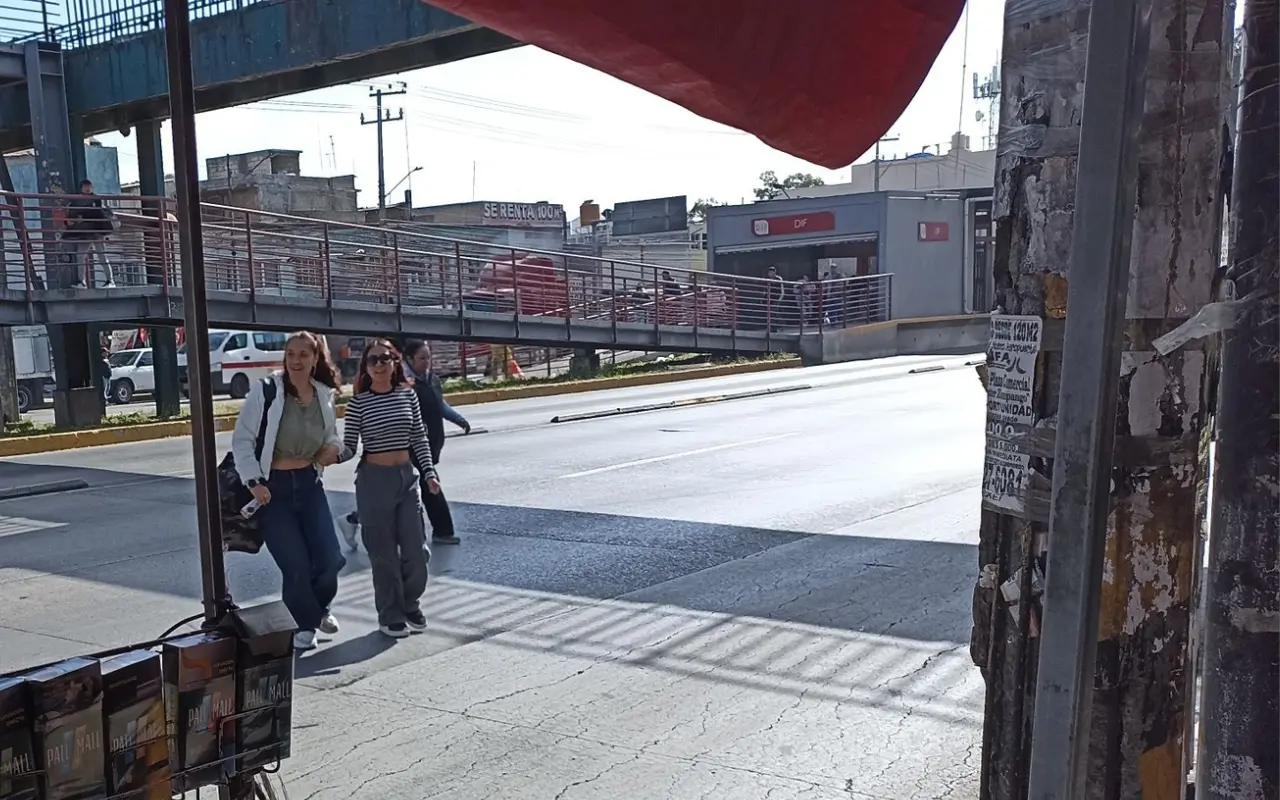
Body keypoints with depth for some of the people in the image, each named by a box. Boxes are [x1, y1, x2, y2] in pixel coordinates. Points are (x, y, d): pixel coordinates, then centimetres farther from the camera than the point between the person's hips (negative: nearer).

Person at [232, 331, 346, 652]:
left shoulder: (324, 395, 2)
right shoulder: (265, 390, -13)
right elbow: (242, 440, -9)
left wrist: (334, 447, -3)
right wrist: (253, 481, -16)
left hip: (310, 483, 4)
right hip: (272, 487, -4)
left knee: (330, 558, 3)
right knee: (296, 564, -4)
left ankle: (319, 608, 35)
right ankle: (302, 624, 22)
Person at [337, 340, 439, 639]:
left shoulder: (407, 395, 3)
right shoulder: (358, 402, -5)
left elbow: (419, 438, 8)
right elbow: (349, 447, -4)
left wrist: (429, 472, 3)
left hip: (407, 476, 3)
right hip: (374, 479, -3)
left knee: (416, 550, 4)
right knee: (384, 553, 4)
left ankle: (411, 607, 27)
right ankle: (390, 616, 18)